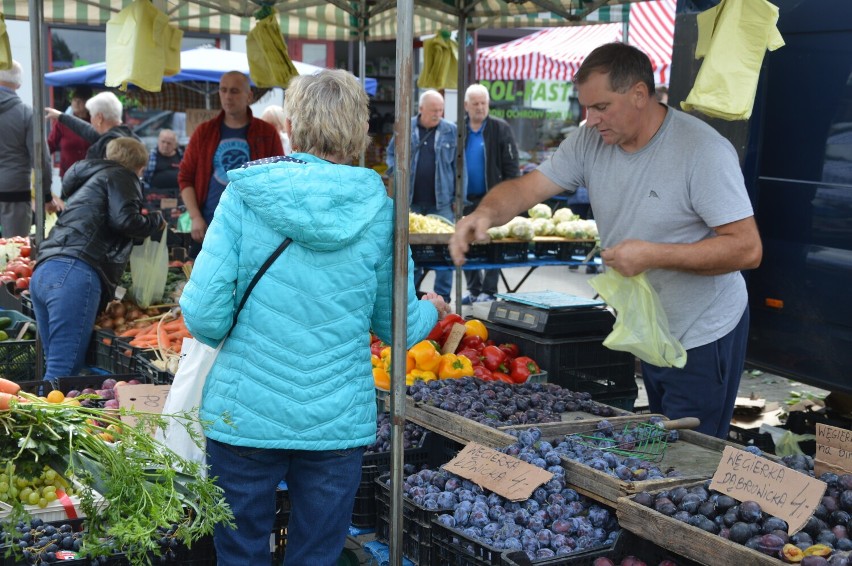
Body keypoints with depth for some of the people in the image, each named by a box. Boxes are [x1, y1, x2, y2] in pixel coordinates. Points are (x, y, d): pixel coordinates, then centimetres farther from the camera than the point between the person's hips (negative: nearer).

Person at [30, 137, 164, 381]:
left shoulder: (89, 180, 37)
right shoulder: (121, 177, 11)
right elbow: (125, 220, -6)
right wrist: (156, 222, 12)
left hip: (43, 271, 9)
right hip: (75, 273, -9)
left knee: (55, 366, 11)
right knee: (63, 372, -14)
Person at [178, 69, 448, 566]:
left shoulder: (245, 197, -8)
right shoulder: (380, 212, -3)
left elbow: (204, 315, -13)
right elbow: (398, 328, 5)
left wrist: (232, 335, 10)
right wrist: (432, 310, 27)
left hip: (246, 414, -1)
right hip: (339, 422, 1)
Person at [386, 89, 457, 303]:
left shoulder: (450, 131, 3)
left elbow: (458, 165, 5)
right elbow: (392, 154, 17)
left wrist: (458, 197, 1)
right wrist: (397, 173, -1)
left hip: (441, 201, -1)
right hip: (412, 201, 1)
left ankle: (442, 296, 8)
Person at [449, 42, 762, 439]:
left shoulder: (704, 150, -20)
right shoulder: (590, 142, -1)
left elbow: (747, 249, -22)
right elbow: (527, 187, -5)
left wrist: (654, 255, -27)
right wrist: (486, 212, -28)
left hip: (703, 337, -6)